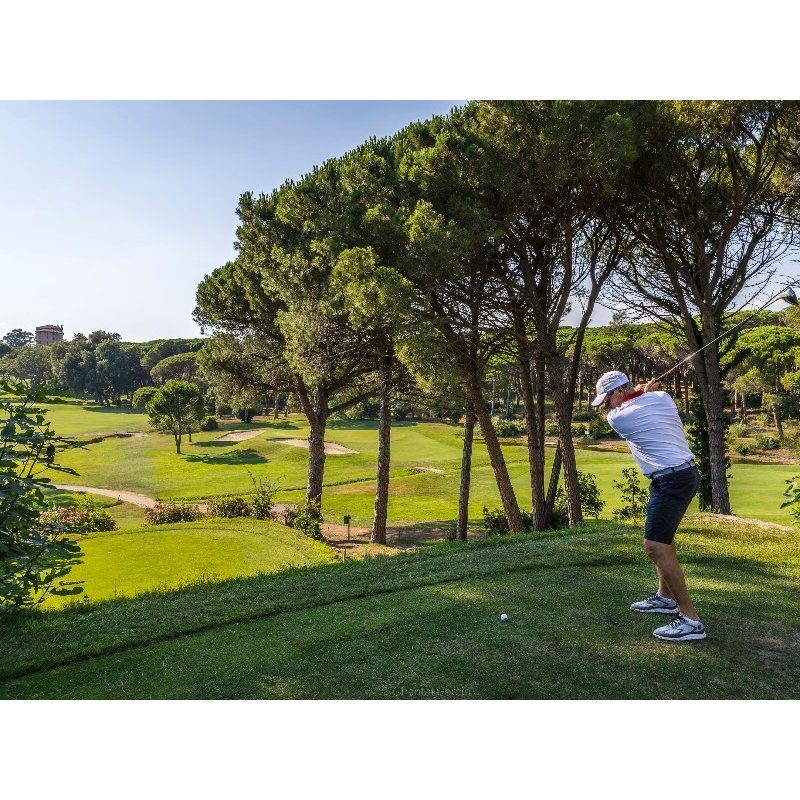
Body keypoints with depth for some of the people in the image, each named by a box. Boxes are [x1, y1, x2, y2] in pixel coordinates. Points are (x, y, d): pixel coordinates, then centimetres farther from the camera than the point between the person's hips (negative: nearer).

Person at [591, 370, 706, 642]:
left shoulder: (617, 418, -11)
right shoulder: (663, 398, 4)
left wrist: (640, 391, 10)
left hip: (672, 481, -10)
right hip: (686, 472, 10)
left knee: (655, 547, -12)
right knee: (663, 537, 23)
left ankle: (691, 619, -10)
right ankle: (665, 597, 34)